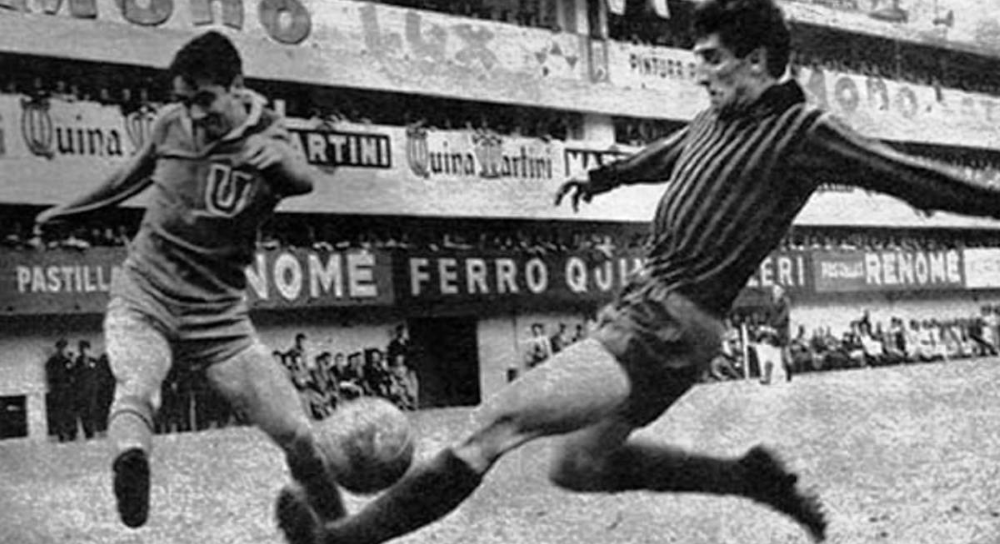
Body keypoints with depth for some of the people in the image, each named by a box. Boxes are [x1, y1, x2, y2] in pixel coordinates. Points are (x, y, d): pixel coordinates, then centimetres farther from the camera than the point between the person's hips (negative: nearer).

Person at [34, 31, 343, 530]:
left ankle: (336, 524, 18)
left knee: (297, 437, -6)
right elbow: (136, 172, 21)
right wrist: (68, 209, 33)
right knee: (136, 392, -33)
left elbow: (303, 182, -32)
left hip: (219, 317, -1)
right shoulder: (170, 124, 0)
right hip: (142, 301, 1)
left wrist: (277, 158, -54)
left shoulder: (265, 140, -8)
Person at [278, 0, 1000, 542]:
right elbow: (659, 157, 35)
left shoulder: (802, 132, -9)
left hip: (664, 335, -10)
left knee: (499, 419, -16)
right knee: (577, 465, 21)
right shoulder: (715, 122, 15)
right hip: (636, 310, 10)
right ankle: (754, 477, 22)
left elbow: (912, 179, -7)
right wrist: (602, 177, 48)